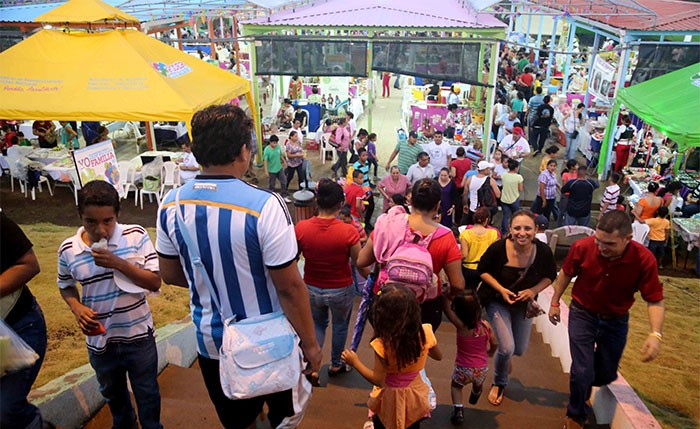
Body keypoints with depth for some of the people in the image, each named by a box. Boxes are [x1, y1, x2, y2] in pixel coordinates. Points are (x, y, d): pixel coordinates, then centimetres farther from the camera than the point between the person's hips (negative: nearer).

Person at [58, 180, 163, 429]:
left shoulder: (136, 236, -17)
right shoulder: (68, 250, -11)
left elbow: (155, 282, -17)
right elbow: (65, 286, 8)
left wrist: (119, 264, -28)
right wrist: (76, 307, -12)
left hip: (138, 335, -3)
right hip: (99, 340, 3)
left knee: (147, 392, 16)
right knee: (112, 392, 28)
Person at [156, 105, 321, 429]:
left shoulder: (170, 206, -9)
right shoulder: (264, 206, -26)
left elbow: (170, 274, 4)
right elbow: (290, 287, -22)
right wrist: (310, 343, -9)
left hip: (210, 341, 5)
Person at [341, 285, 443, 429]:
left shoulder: (382, 344, -32)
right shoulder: (425, 333, -21)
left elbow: (378, 380, -23)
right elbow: (438, 356, -2)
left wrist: (355, 362, -13)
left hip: (392, 399, -3)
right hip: (415, 395, 3)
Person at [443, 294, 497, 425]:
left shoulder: (460, 325, -23)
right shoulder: (485, 325, -13)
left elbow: (447, 308, -20)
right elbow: (494, 343, 1)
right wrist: (490, 352, 21)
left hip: (463, 369, -3)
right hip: (481, 369, 3)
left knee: (456, 386, 25)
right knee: (478, 384, 36)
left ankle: (458, 411, 10)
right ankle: (475, 395, 62)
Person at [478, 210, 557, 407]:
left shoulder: (544, 251, -22)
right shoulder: (498, 248, -29)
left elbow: (550, 276, -2)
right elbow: (483, 270, -11)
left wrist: (534, 290, -20)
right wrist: (501, 290, -23)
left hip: (524, 303, 3)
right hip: (497, 301, -3)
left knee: (520, 350, 14)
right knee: (507, 348, -12)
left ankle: (504, 353, 55)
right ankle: (499, 384, 20)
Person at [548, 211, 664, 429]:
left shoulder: (644, 259, -26)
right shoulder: (582, 247, -25)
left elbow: (655, 301, -18)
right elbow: (566, 274, -4)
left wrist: (655, 334, -32)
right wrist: (555, 302, 4)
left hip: (616, 320, 2)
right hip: (582, 313, -1)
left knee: (606, 374, 15)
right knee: (582, 371, -7)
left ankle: (581, 388, 51)